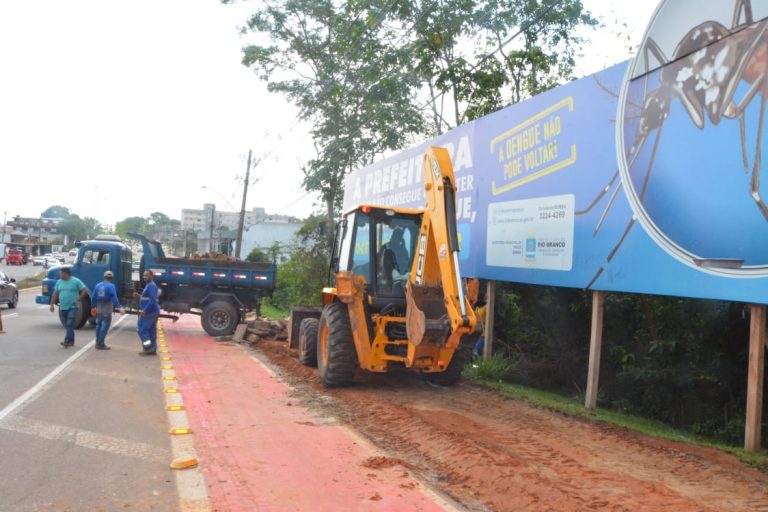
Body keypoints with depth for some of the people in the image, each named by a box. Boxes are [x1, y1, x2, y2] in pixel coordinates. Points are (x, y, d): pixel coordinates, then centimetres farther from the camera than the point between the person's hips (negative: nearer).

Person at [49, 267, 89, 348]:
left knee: (69, 324, -14)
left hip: (73, 307, -6)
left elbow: (85, 290, -6)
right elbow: (55, 294, 12)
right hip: (62, 308, 6)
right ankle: (71, 341, 21)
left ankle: (67, 341, -19)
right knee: (67, 325, 11)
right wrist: (52, 304, 5)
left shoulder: (76, 281, -6)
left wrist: (78, 300, -11)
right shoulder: (59, 282, 10)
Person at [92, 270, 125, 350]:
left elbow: (94, 297, 10)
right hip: (107, 310, -6)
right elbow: (114, 298, -22)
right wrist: (119, 307, -28)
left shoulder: (97, 285, 7)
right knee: (104, 326, -3)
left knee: (99, 325, 14)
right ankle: (101, 344, -3)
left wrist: (94, 307, 24)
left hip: (99, 309, 6)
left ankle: (98, 343, 20)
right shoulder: (111, 286, -11)